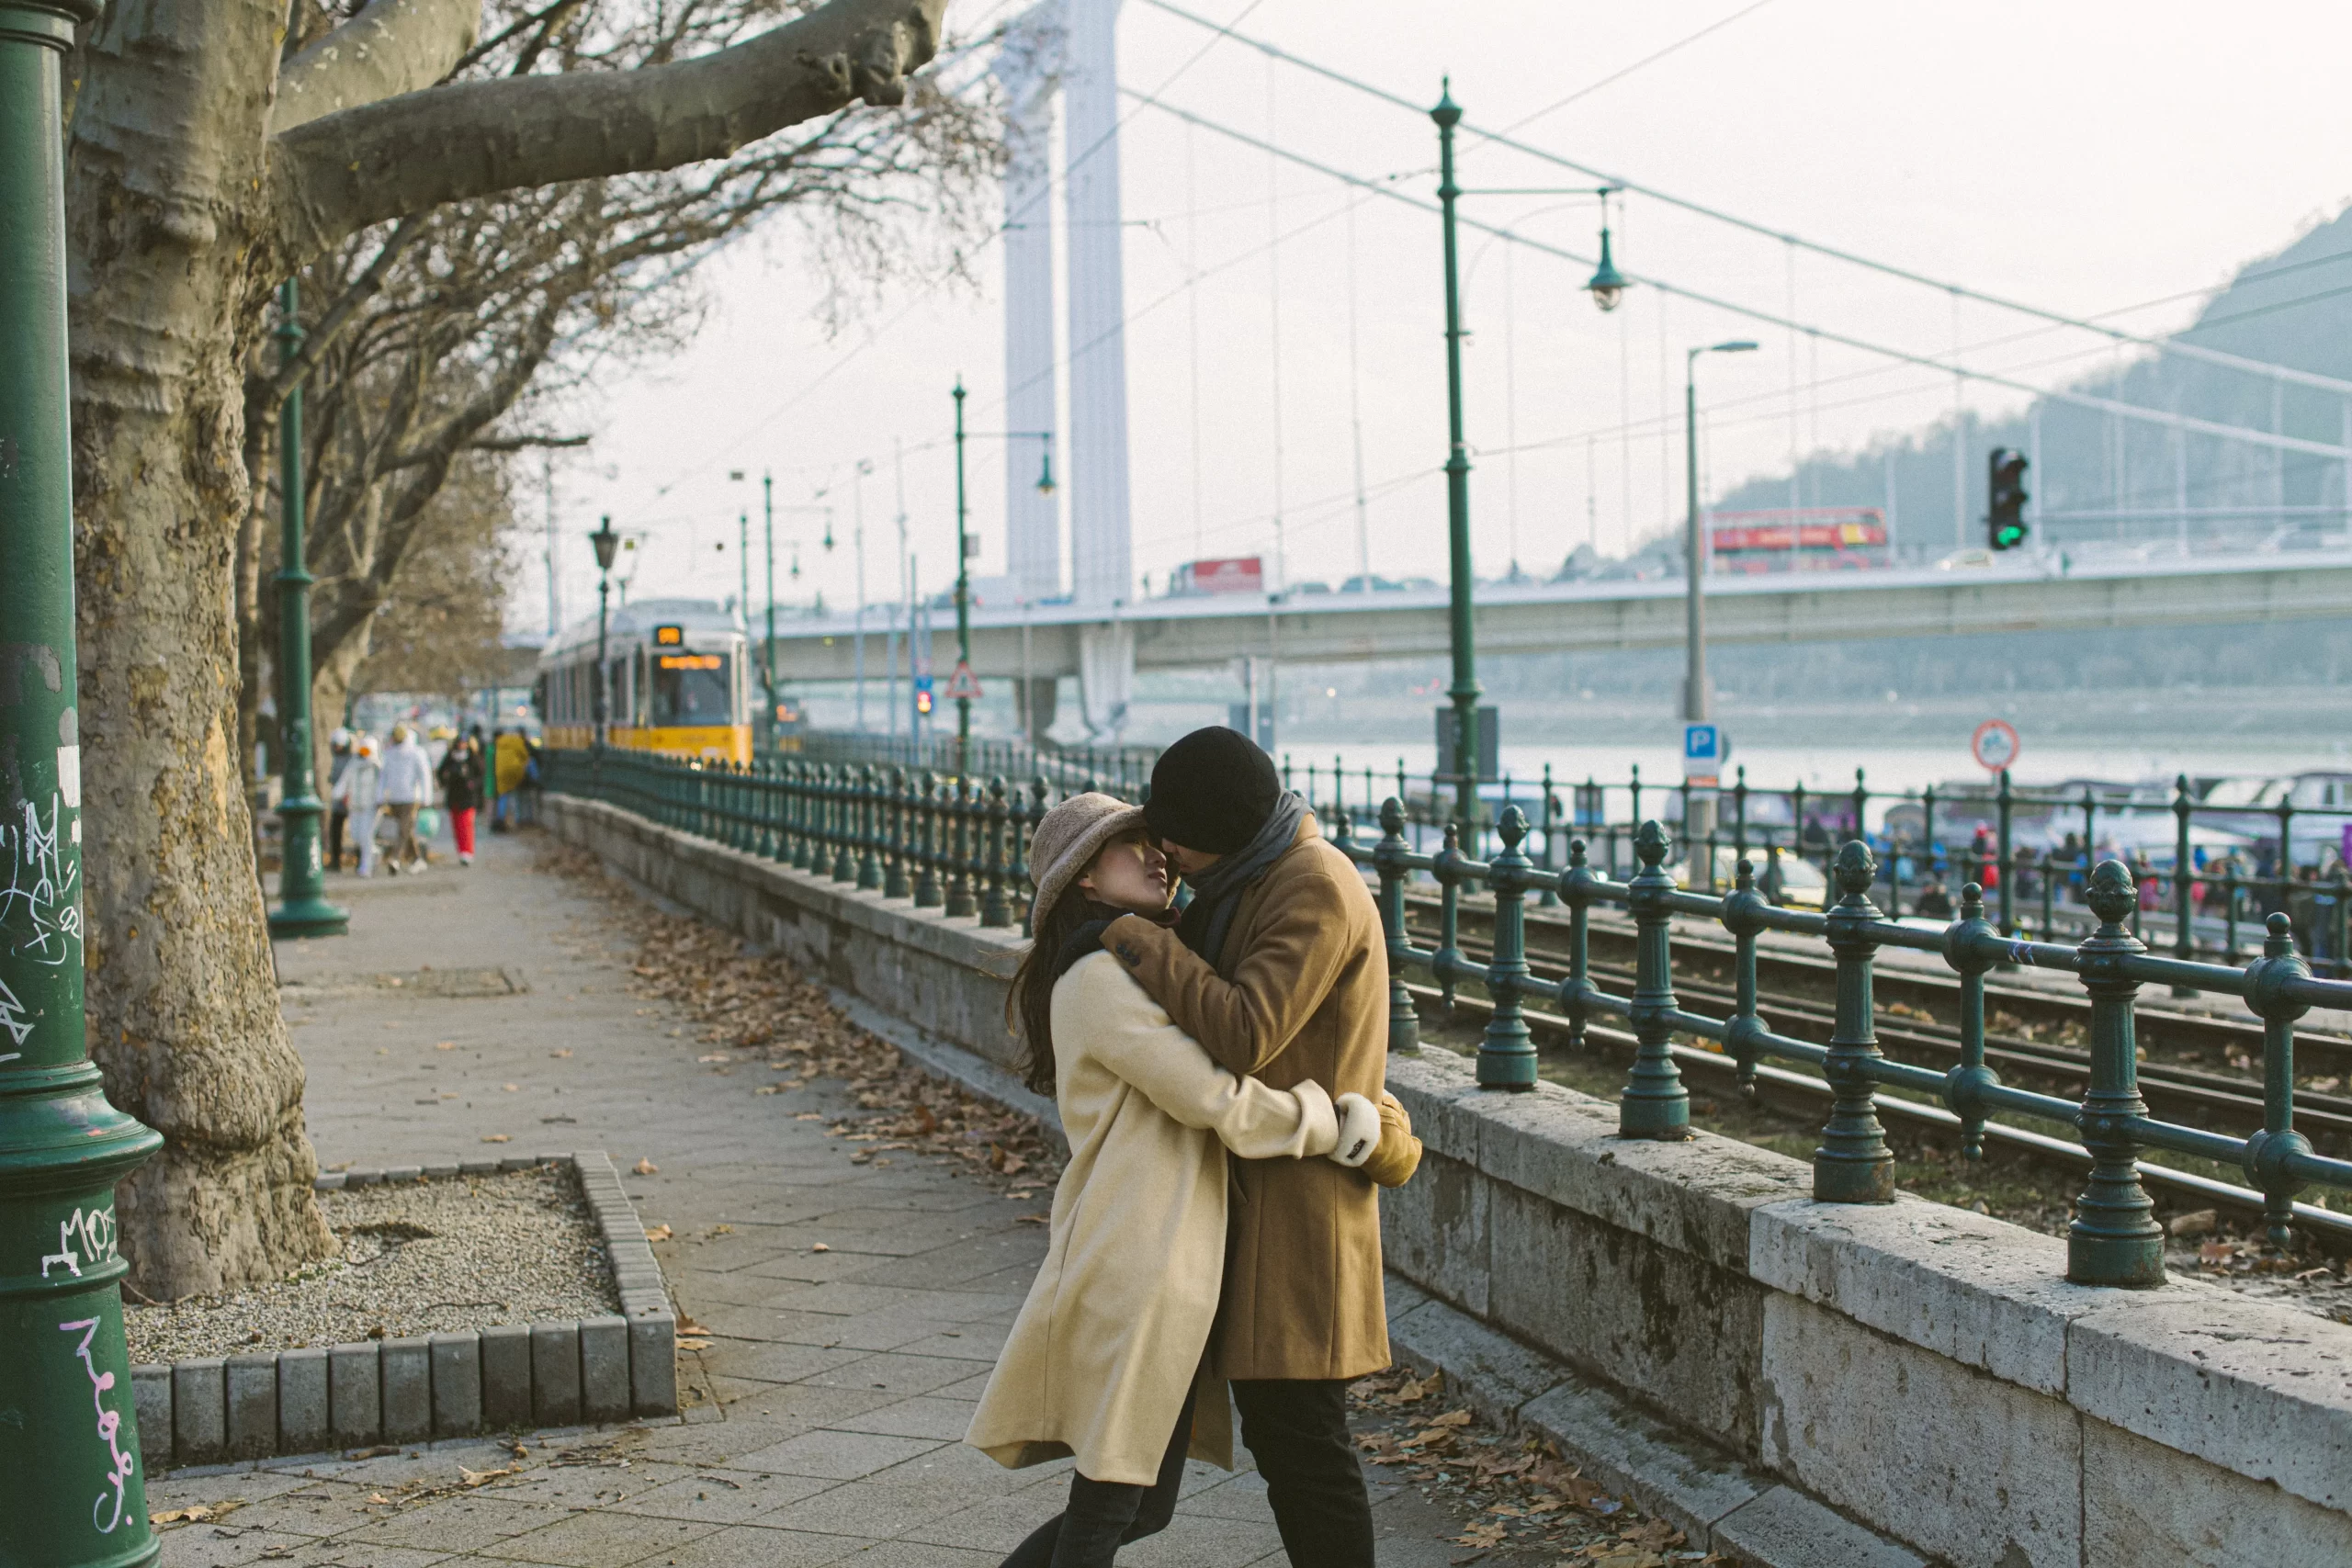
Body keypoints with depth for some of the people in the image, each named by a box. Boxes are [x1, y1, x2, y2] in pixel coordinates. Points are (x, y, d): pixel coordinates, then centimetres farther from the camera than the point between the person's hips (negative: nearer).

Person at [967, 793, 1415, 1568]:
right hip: (1132, 1266, -10)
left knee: (1145, 1505, 14)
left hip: (1171, 1266, 10)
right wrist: (1347, 1126, -5)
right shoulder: (1099, 978, -12)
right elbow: (1218, 1100, -17)